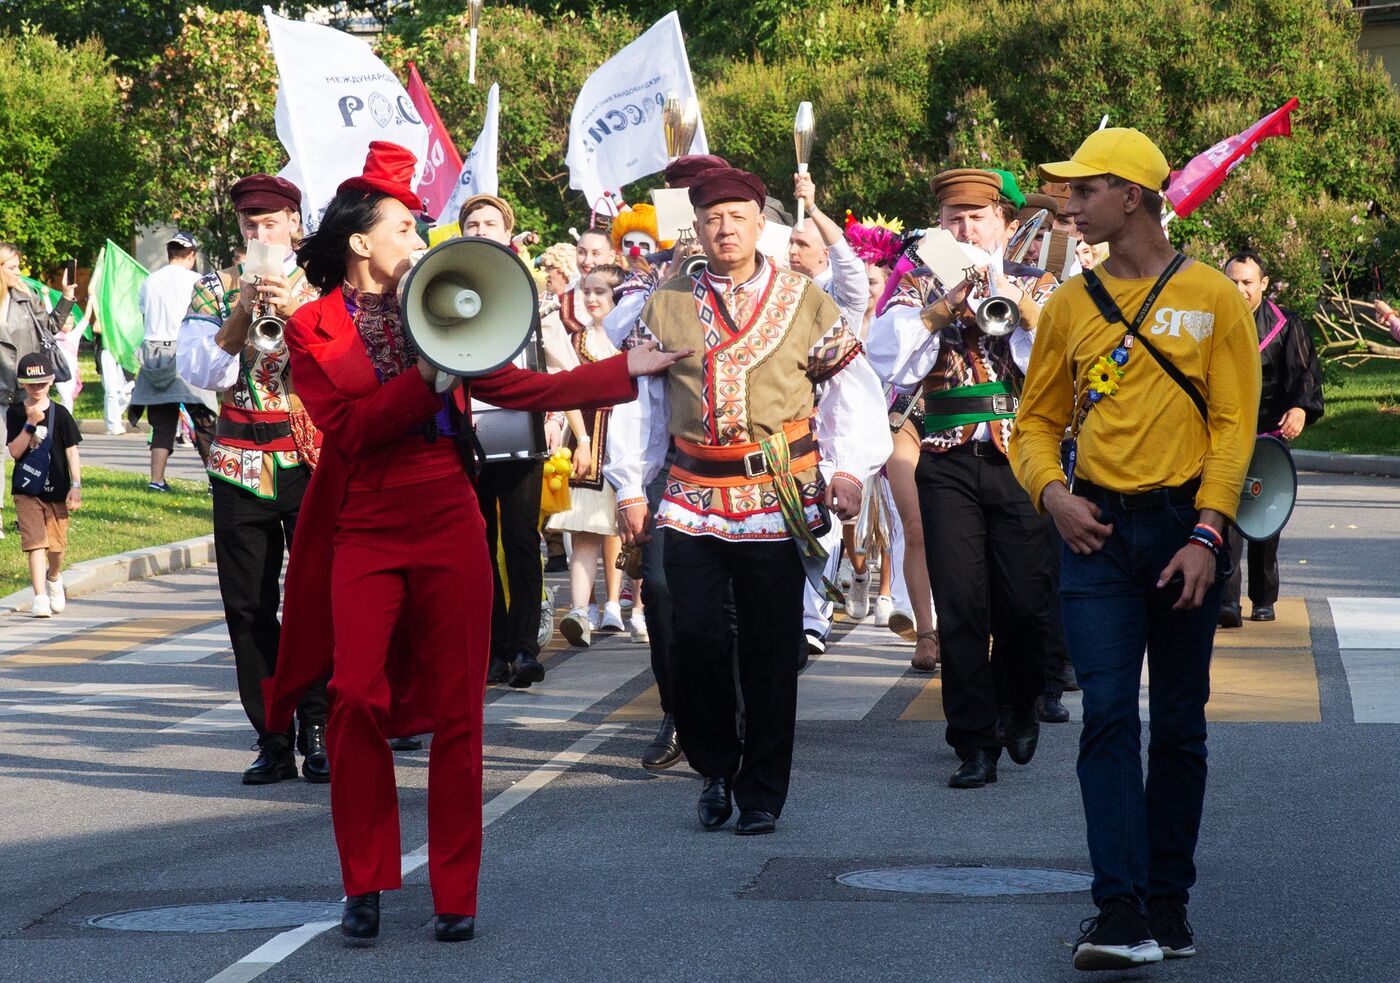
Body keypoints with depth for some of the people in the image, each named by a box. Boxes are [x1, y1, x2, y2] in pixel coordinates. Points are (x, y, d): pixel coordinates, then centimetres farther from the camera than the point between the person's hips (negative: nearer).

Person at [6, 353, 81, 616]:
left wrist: (76, 486, -9)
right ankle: (40, 597, -13)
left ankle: (53, 577, 41)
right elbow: (15, 451, -8)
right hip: (27, 490, -1)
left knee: (56, 544, 9)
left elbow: (72, 451, -2)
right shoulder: (15, 413, -1)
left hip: (56, 489, 1)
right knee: (35, 542, -11)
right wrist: (31, 424, -20)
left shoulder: (60, 414, -2)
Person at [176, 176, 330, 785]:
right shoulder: (216, 290, 9)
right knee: (248, 608, 2)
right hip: (240, 462, 2)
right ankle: (272, 739, 7)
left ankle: (317, 729, 3)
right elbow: (200, 373, -2)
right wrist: (242, 313, -14)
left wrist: (294, 309, -18)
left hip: (313, 458, -2)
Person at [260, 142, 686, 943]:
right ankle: (366, 885, 2)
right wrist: (427, 377, -18)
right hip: (367, 536, -3)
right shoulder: (313, 330, 2)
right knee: (359, 702, -12)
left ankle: (456, 895, 7)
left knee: (457, 712, 0)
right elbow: (350, 428, -9)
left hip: (450, 528, 3)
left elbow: (515, 387, 15)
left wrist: (627, 369, 15)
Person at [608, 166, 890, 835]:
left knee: (770, 650, 2)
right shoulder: (666, 306, 8)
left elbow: (854, 393, 6)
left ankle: (761, 792, 14)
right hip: (692, 499, 1)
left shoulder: (805, 303, 5)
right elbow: (637, 398, 11)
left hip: (779, 499, -1)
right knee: (695, 637, -9)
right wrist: (631, 489, 7)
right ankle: (717, 768, 13)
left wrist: (850, 470, -6)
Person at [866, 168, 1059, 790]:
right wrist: (943, 306, -14)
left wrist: (1013, 302, -14)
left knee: (1026, 602, -1)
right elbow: (885, 355, -6)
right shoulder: (923, 289, 10)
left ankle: (1017, 708, 28)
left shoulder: (1037, 287, 10)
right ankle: (975, 743, 1)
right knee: (960, 605, -5)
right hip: (949, 464, 0)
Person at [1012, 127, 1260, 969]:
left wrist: (1206, 535, -12)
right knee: (1109, 718, -9)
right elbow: (1038, 419, 16)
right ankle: (1124, 915, -13)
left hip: (1185, 530, -1)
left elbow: (1234, 424, -3)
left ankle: (1170, 907, 15)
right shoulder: (1071, 306, 9)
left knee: (1180, 727, 7)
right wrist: (1052, 490, -4)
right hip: (1099, 530, 2)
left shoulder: (1213, 298, 0)